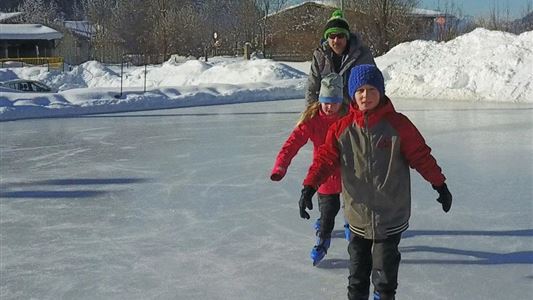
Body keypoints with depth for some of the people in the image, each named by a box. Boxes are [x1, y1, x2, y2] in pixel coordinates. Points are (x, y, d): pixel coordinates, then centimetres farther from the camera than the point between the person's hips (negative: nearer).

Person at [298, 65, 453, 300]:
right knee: (358, 266, 18)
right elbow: (325, 158, -3)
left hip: (390, 215, -2)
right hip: (357, 214, 3)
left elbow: (421, 155, -4)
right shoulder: (341, 128, -3)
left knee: (385, 269, 6)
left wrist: (439, 184, 0)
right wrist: (310, 186, -12)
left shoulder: (398, 124, -8)